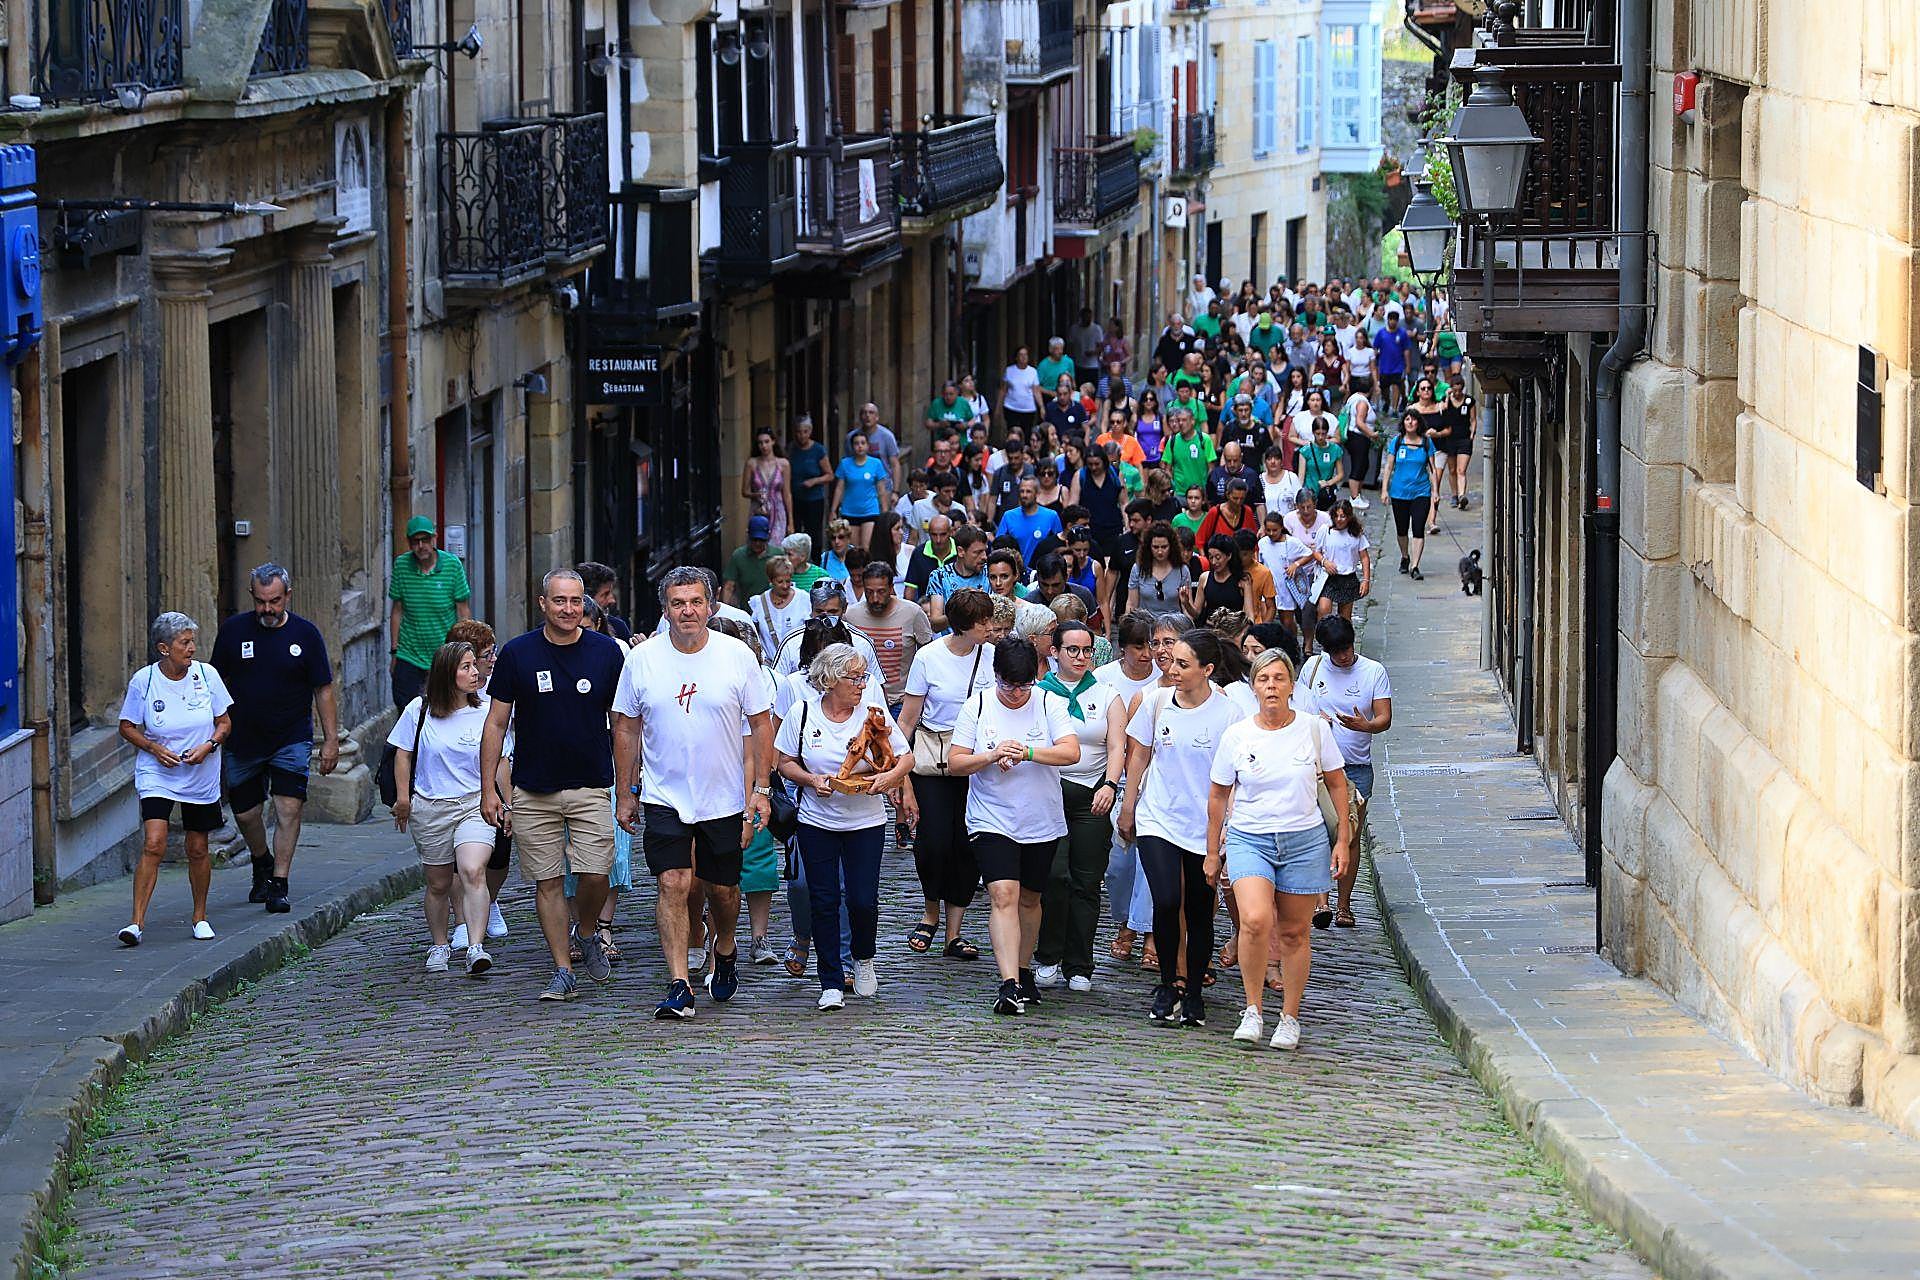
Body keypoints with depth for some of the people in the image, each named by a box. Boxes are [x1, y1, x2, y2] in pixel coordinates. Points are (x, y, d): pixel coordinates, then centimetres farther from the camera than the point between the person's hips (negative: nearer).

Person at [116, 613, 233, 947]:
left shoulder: (206, 675, -4)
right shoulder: (143, 680, -9)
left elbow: (224, 722, 5)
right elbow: (127, 727, 1)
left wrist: (208, 746, -14)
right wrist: (154, 748, -15)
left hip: (201, 777, 2)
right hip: (157, 776, -2)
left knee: (198, 850, 9)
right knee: (153, 844, -17)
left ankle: (200, 917, 28)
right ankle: (137, 921, -17)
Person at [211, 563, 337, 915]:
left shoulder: (305, 634, -4)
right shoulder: (233, 630, -1)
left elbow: (323, 690, 0)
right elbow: (218, 685, 8)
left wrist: (331, 739, -5)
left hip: (291, 740, -2)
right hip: (242, 739, 2)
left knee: (289, 808, -14)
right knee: (245, 814, 9)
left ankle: (278, 886, -11)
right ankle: (262, 866, 37)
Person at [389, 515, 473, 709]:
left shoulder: (452, 564, -6)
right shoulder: (401, 565, -1)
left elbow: (463, 611, 0)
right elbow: (397, 611, 6)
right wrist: (394, 652, 6)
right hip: (409, 654, 1)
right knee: (403, 705, -3)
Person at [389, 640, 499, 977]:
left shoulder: (487, 712, 0)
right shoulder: (419, 710, -2)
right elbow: (403, 753, 8)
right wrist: (402, 797, 4)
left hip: (475, 805, -1)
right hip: (430, 808, 1)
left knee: (473, 872, -22)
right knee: (438, 884, 11)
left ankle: (476, 949, -28)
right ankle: (439, 947, 30)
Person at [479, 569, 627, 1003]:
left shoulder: (607, 651, 1)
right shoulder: (517, 653, -1)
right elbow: (495, 724, 4)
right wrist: (488, 790, -1)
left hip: (591, 788, 0)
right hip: (533, 789, 0)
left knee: (596, 875, -10)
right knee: (548, 882, 0)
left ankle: (589, 937, 20)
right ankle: (563, 971, 8)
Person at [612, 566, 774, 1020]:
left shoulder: (738, 656, -4)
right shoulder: (641, 660, -2)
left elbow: (759, 727, 2)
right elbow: (627, 729, 7)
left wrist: (761, 790, -2)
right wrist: (626, 792, 7)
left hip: (725, 798, 0)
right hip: (664, 796, 0)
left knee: (722, 887, 11)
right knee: (674, 884, -12)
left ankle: (724, 948, 42)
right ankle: (679, 985, -13)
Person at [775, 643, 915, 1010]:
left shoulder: (874, 714, -3)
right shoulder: (803, 715, -2)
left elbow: (906, 758, 2)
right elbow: (785, 763, 5)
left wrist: (889, 777, -18)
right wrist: (811, 780, -14)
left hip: (866, 822, 0)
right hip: (817, 823, 0)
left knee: (863, 900, -5)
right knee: (823, 901, -1)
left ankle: (863, 960, 26)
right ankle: (831, 983, 7)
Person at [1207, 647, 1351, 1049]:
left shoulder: (1313, 729, -1)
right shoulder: (1236, 736, -1)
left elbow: (1337, 784, 9)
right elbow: (1218, 795, 10)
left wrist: (1343, 840, 6)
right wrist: (1212, 851, 13)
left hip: (1305, 841, 1)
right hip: (1249, 839, -1)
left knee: (1294, 933, 6)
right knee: (1255, 920, -23)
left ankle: (1290, 1018, 22)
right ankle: (1253, 1010, -8)